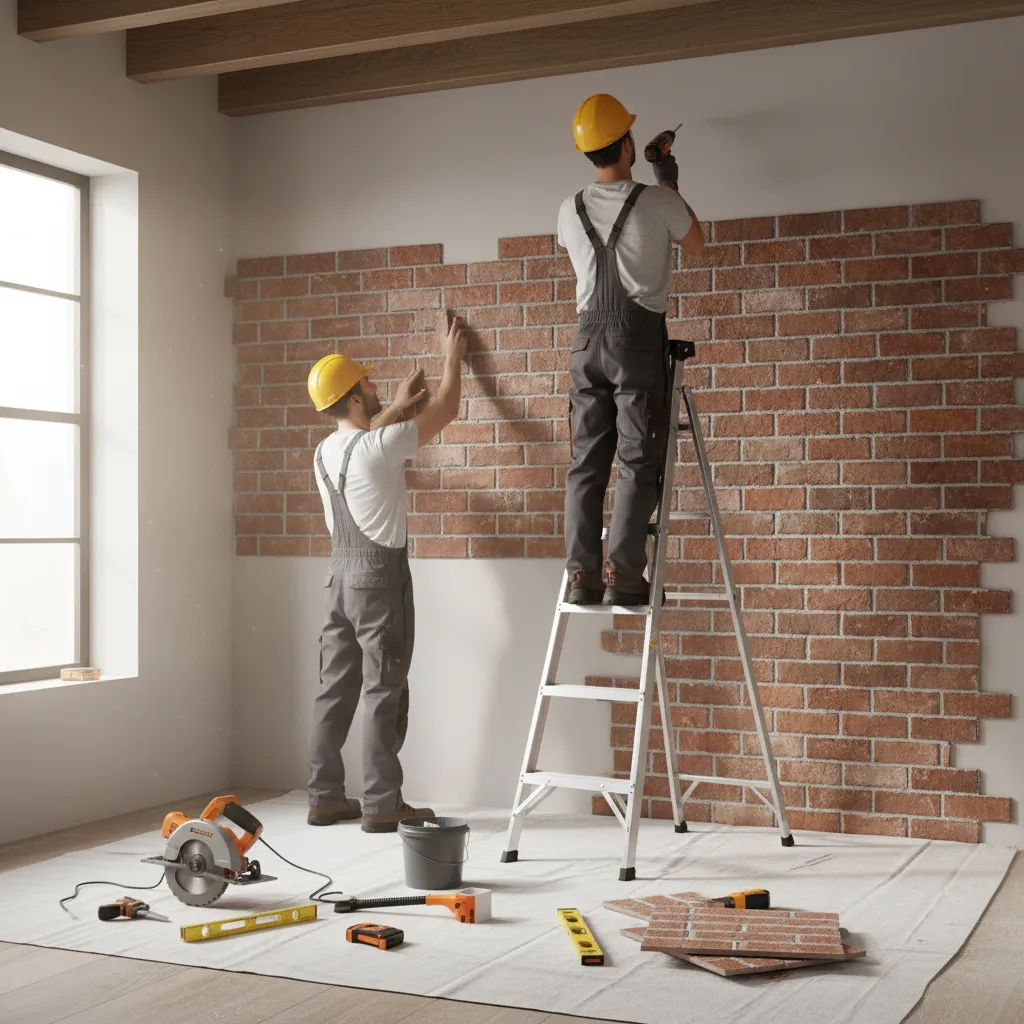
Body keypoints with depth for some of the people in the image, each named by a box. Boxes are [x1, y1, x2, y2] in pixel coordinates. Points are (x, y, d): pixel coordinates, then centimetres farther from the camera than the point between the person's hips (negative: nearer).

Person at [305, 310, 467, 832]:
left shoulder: (325, 452, 6)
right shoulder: (381, 446, -16)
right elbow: (446, 409, -4)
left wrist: (396, 407, 39)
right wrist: (453, 354, 11)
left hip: (340, 574, 8)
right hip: (380, 577, -8)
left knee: (336, 688, 10)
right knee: (384, 692, -3)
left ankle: (325, 797, 15)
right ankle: (382, 804, 0)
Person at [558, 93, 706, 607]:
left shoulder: (570, 210, 5)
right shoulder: (658, 202, -6)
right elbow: (695, 243, 14)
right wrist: (671, 186, 25)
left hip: (589, 337, 4)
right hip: (640, 334, -4)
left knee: (587, 460, 4)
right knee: (638, 461, -4)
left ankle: (582, 574, 1)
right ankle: (622, 574, -10)